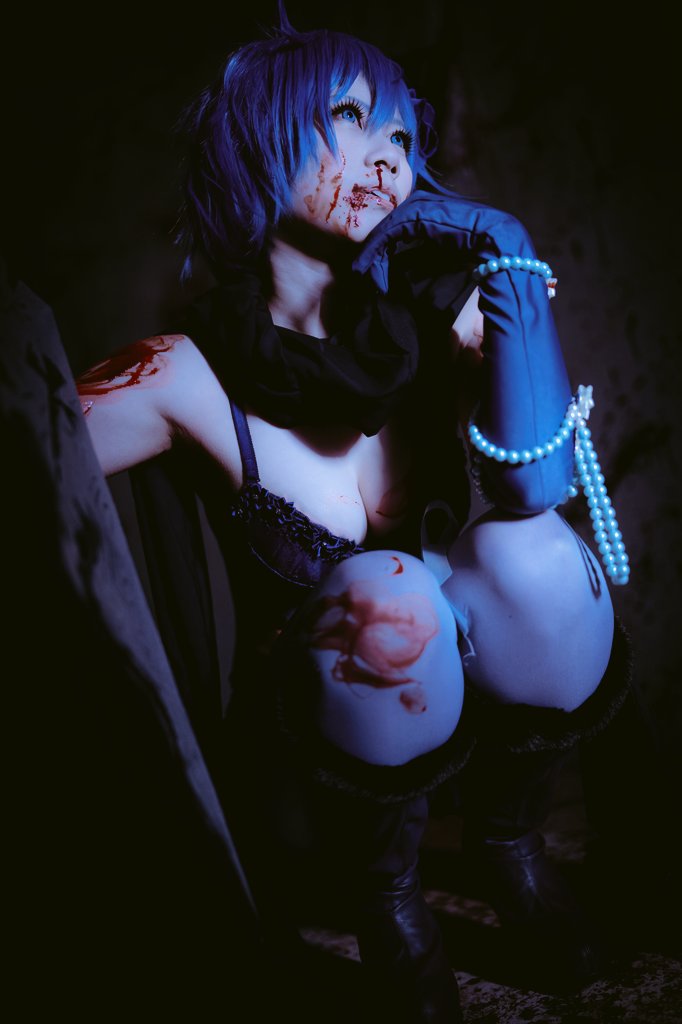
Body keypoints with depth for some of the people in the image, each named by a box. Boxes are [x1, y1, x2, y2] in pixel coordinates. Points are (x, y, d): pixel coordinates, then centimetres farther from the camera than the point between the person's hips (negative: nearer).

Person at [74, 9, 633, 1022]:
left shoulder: (428, 314, -10)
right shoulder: (188, 379, -17)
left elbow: (537, 486, -19)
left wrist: (514, 278, -27)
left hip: (468, 684, 3)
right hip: (315, 737, -2)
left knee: (531, 554, -27)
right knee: (383, 600, -34)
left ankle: (506, 843, 1)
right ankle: (380, 890, -4)